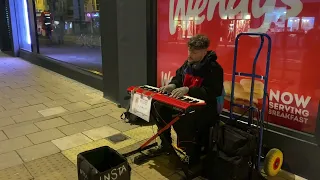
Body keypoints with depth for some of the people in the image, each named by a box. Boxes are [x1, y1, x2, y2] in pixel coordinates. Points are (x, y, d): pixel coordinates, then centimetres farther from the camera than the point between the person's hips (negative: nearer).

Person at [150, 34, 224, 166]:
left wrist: (188, 89, -35)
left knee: (181, 121, -34)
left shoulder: (214, 68, -18)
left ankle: (192, 156, -11)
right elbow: (179, 77, 18)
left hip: (204, 108, -8)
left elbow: (214, 91, -28)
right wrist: (172, 85, -7)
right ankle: (166, 144, 15)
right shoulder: (188, 63, 7)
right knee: (159, 108, -1)